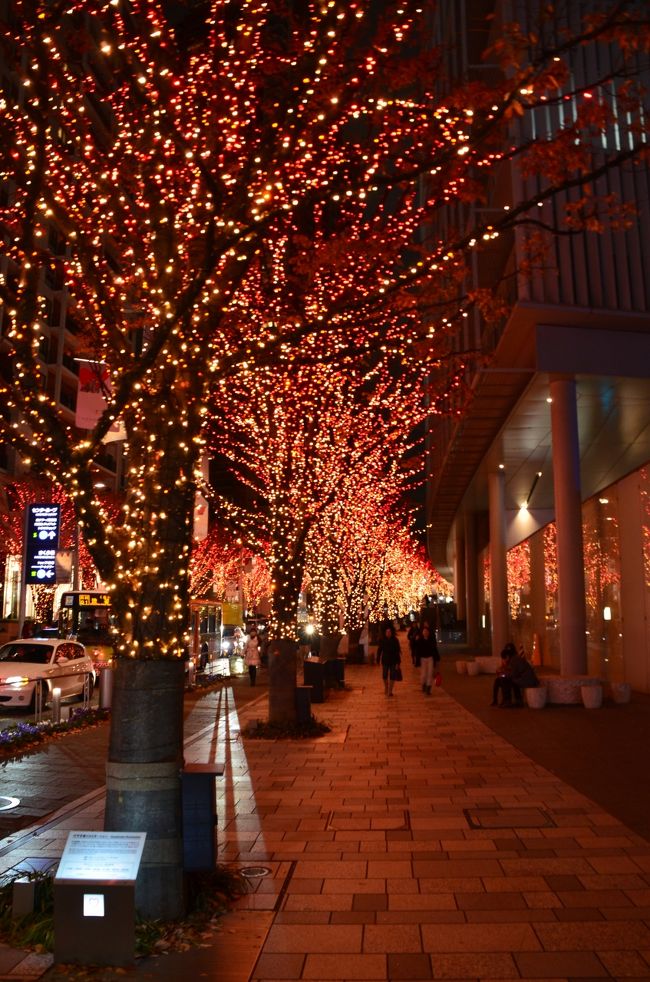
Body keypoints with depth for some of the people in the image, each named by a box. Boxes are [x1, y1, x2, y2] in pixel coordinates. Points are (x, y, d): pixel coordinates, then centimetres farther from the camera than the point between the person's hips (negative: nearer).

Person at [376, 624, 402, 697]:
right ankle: (386, 687, 33)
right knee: (385, 676, 7)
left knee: (392, 676, 2)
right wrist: (378, 660, -2)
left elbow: (398, 651, -4)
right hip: (385, 660, 0)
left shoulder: (395, 640, -6)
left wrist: (398, 661, -7)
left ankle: (390, 690, 12)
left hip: (393, 660, 0)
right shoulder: (382, 640, -5)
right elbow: (379, 650, -1)